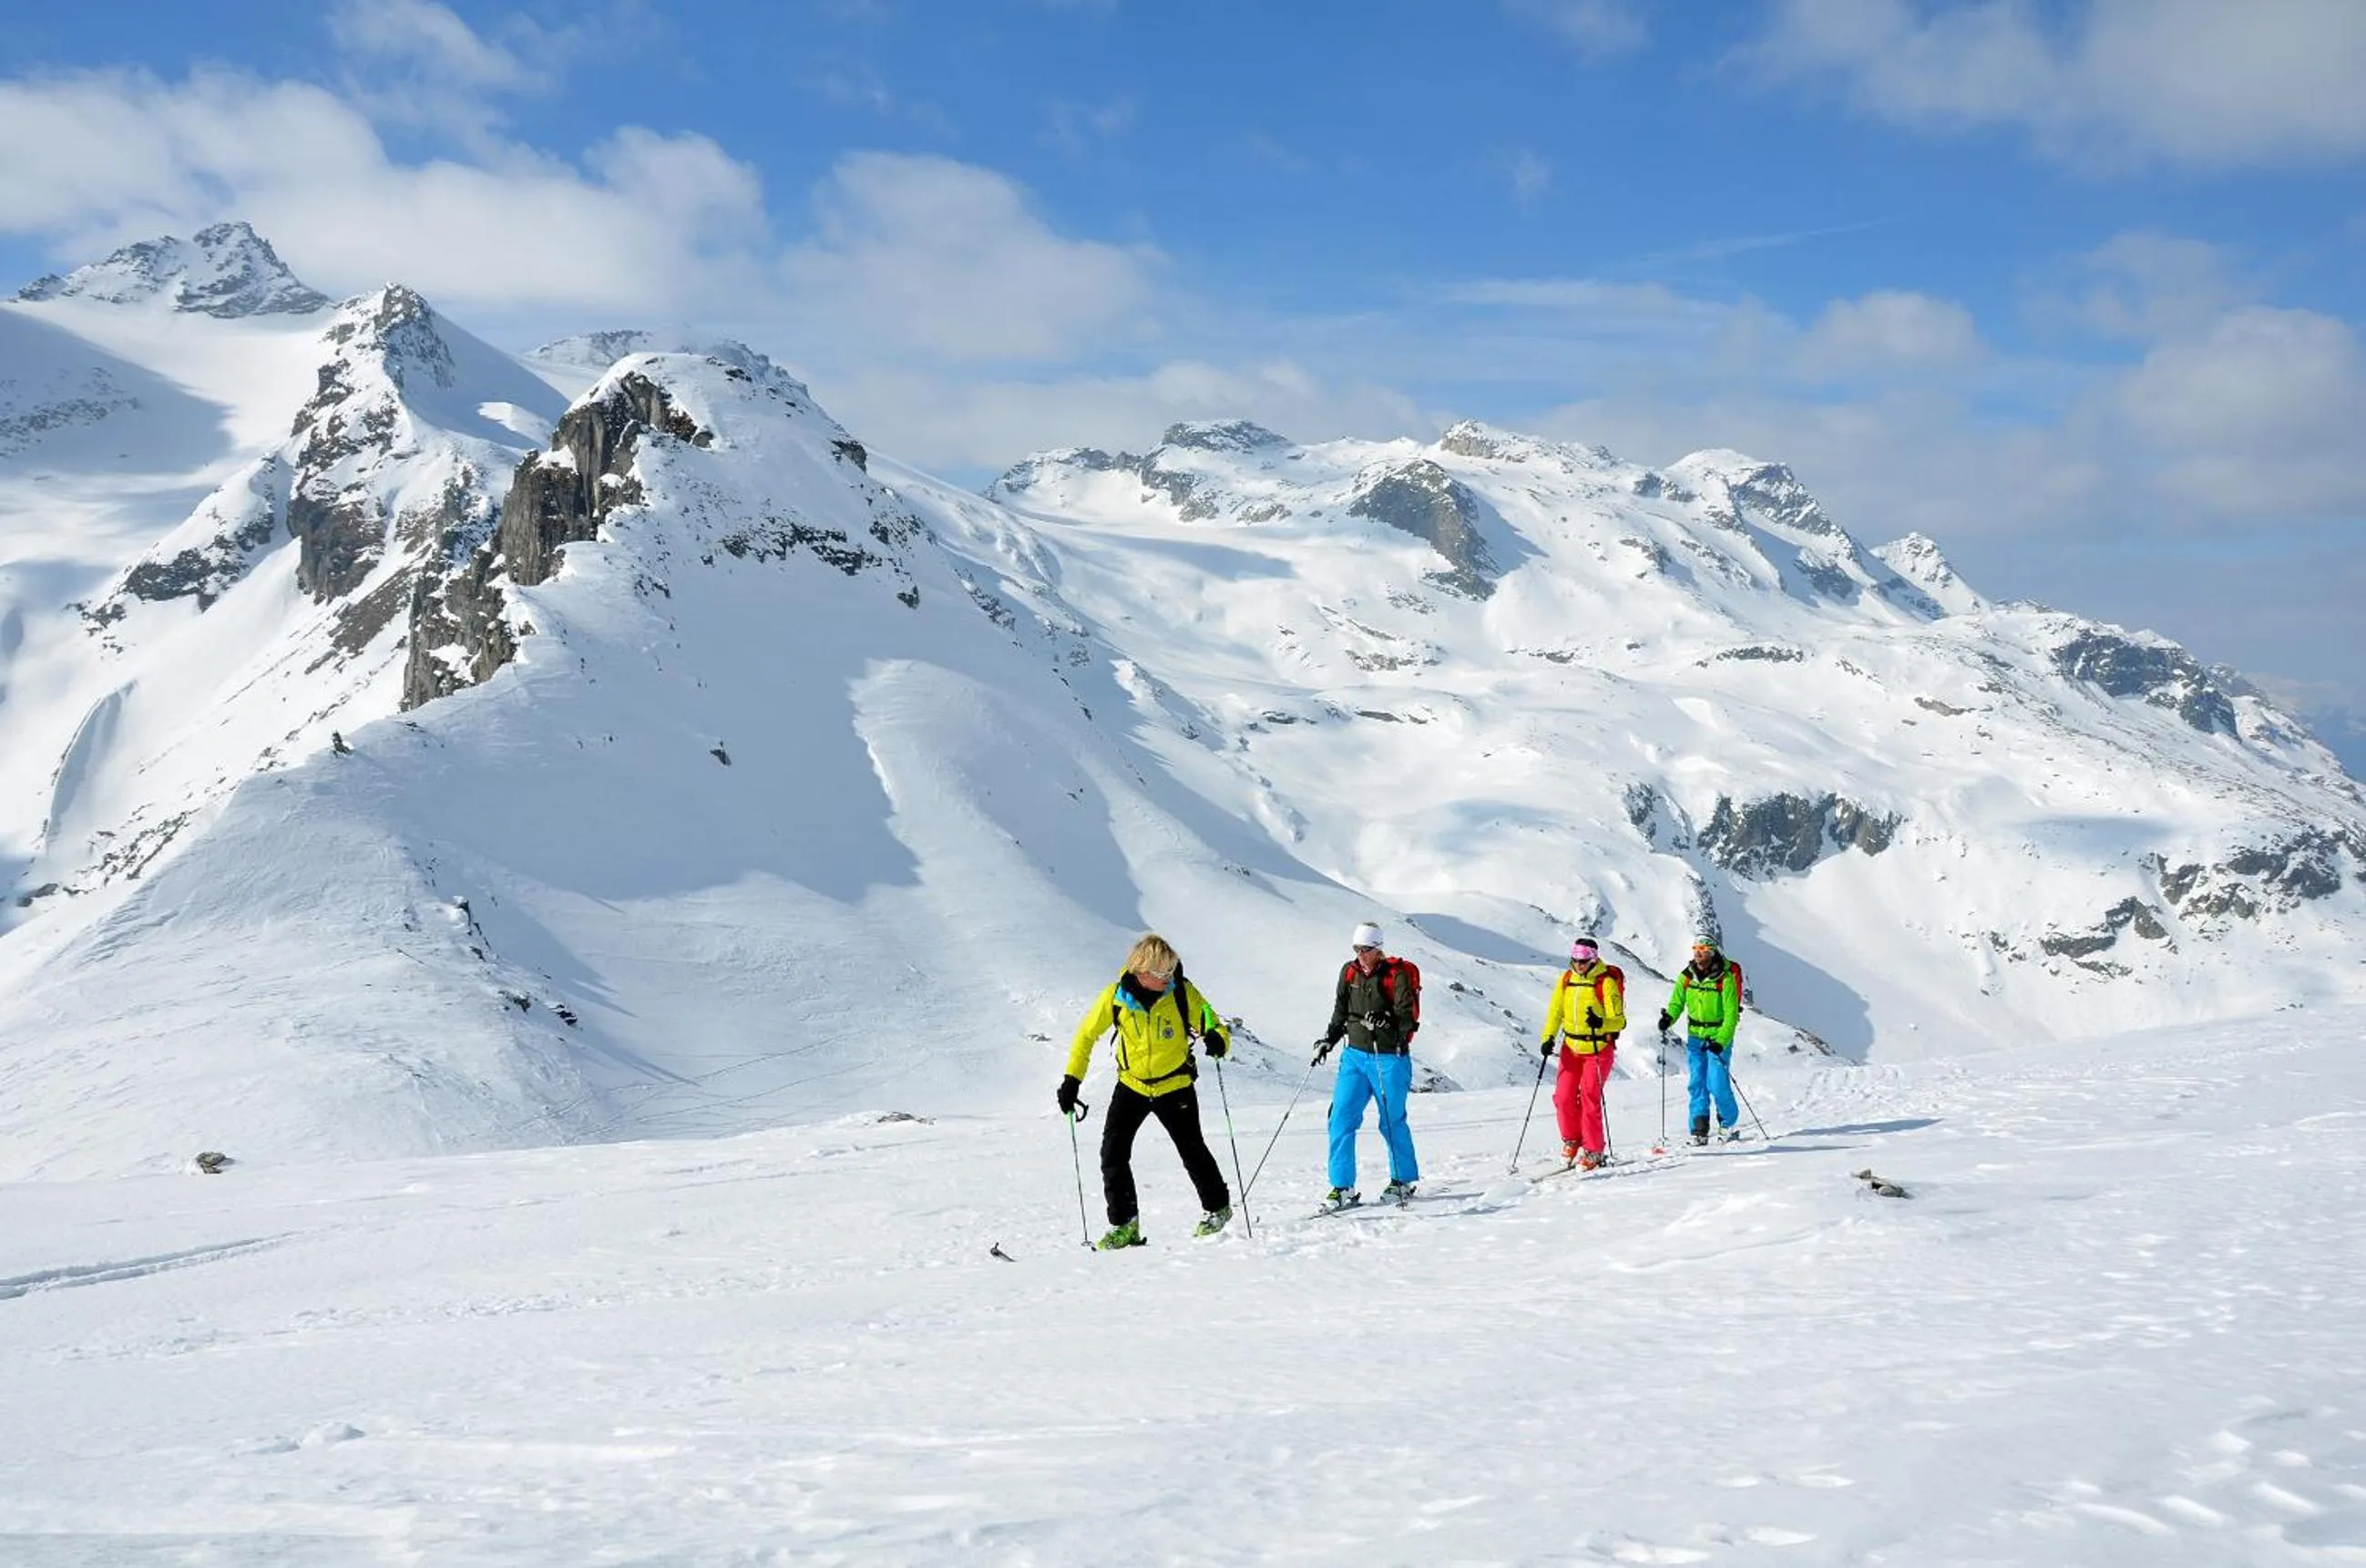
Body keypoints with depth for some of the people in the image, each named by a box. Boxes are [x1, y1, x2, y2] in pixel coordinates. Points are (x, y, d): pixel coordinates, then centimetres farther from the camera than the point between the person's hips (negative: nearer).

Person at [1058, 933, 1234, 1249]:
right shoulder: (1115, 997, -16)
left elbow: (1214, 1026, -12)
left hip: (1175, 1086, -1)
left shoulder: (1182, 993, -18)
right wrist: (1072, 1078, -9)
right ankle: (1124, 1225, 4)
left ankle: (1218, 1206, 28)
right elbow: (1087, 1034, -3)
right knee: (1113, 1152, -7)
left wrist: (1217, 1040, -37)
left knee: (1192, 1150, 2)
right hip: (1132, 1084, 1)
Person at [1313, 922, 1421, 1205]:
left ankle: (1404, 1180, 24)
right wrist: (1329, 1039, 10)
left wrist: (1386, 1020, -33)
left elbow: (1408, 1013, -17)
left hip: (1389, 1057, -5)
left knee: (1392, 1122, 4)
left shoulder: (1397, 974, -9)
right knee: (1342, 1118, -4)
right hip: (1355, 1055, 5)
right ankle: (1342, 1187, 1)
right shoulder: (1349, 973, 7)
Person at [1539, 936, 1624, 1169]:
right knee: (1563, 1097, 0)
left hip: (1598, 1050, -5)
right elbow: (1555, 1011, 12)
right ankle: (1572, 1140, 23)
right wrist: (1548, 1038, -1)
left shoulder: (1606, 982, -14)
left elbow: (1619, 1021, -15)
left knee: (1589, 1099, -9)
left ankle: (1594, 1151, 4)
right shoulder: (1566, 979, 3)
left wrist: (1601, 1023, -35)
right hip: (1571, 1048, 5)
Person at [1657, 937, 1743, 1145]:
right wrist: (1669, 1017, -16)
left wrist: (1721, 1041, -24)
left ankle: (1730, 1126, 11)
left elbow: (1731, 1014, -15)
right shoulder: (1686, 976, -1)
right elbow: (1677, 1002, 6)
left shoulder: (1725, 979, -15)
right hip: (1695, 1036, 4)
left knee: (1717, 1085, -8)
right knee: (1696, 1084, 1)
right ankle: (1699, 1130, 4)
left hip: (1719, 1037, -4)